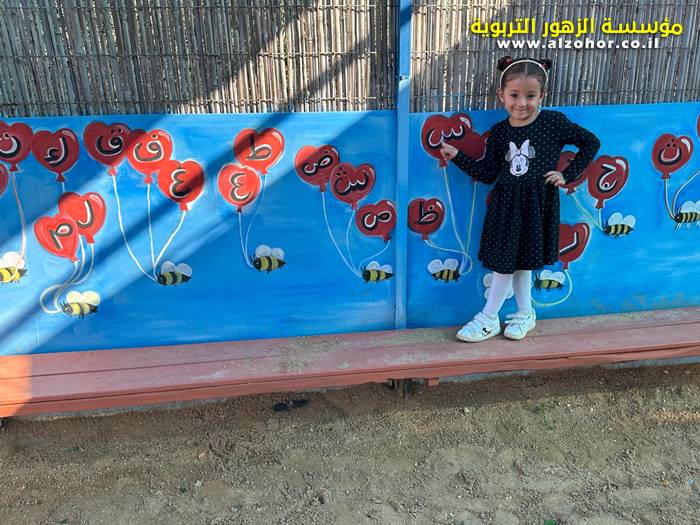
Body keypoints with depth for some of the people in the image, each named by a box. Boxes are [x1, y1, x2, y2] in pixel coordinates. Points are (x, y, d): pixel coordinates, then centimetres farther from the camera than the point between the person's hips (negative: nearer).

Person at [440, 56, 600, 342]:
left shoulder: (554, 121, -6)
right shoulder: (499, 131, 3)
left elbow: (591, 143, 3)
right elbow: (487, 174, 3)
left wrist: (567, 175, -3)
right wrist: (457, 156, -6)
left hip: (537, 204, -3)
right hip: (507, 203, 4)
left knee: (519, 261, 4)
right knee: (506, 261, 9)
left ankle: (489, 318, 17)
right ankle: (525, 313, 30)